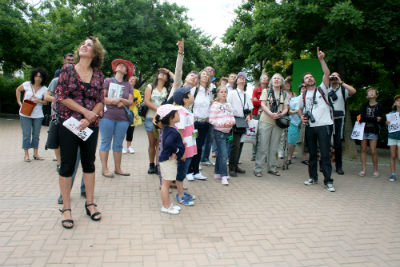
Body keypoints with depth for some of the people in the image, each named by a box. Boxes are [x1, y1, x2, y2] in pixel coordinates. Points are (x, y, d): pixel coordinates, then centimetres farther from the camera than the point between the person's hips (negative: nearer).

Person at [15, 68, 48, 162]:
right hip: (25, 114, -1)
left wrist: (39, 101, -17)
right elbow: (18, 90, 13)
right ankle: (26, 155, 10)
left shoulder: (44, 89, -3)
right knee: (26, 134, 1)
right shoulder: (27, 84, -4)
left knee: (36, 135, 10)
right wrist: (19, 101, 6)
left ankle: (36, 154, 21)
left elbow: (45, 102, 4)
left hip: (38, 115, 1)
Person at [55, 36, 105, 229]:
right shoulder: (68, 69, 1)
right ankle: (66, 208, 13)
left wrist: (90, 118, -12)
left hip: (91, 126, 2)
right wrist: (85, 111, -12)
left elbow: (101, 101, 3)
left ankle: (90, 203, 21)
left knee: (89, 163, 9)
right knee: (67, 165, 2)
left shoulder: (98, 75, 7)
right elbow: (61, 96, -5)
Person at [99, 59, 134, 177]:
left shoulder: (128, 85, 14)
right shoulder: (107, 81, 7)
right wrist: (112, 101, -14)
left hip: (123, 118, 3)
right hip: (107, 116, -2)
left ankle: (118, 168, 17)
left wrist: (121, 100, -11)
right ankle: (104, 168, 9)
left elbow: (130, 102, 7)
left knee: (118, 144, 8)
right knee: (106, 142, 1)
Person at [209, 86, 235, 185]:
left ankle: (217, 173, 27)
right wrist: (223, 123, -22)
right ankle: (224, 176, -4)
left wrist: (232, 122, -7)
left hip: (227, 132, 7)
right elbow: (211, 120, -12)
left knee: (220, 153, 15)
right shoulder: (215, 105, -8)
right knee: (223, 154, -10)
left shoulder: (228, 105, 11)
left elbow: (232, 116, 16)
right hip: (219, 132, -7)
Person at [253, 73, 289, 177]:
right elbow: (263, 104, -3)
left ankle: (272, 168, 18)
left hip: (278, 122, 3)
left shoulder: (284, 94, 15)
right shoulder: (266, 91, 8)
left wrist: (280, 114, -14)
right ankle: (258, 169, 0)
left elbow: (285, 108, 9)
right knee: (262, 146, -6)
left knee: (274, 147, 7)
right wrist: (271, 114, -18)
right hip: (265, 121, -3)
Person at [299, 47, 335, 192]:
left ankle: (328, 180, 0)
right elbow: (300, 109, 26)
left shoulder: (322, 89, 6)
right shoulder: (303, 96, 13)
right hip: (310, 126, 4)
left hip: (324, 125, -3)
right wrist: (302, 117, 5)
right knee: (312, 153, 11)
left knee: (325, 154, -6)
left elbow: (327, 73, -8)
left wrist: (321, 59, -15)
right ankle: (313, 177, 23)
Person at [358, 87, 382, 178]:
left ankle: (375, 170, 7)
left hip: (373, 130, -2)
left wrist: (366, 119, -12)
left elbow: (379, 118, -5)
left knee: (373, 151, -5)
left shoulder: (379, 105, 4)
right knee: (363, 150, 2)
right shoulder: (364, 105, 11)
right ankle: (363, 169, 7)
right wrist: (375, 119, -10)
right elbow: (362, 117, -3)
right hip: (364, 129, 3)